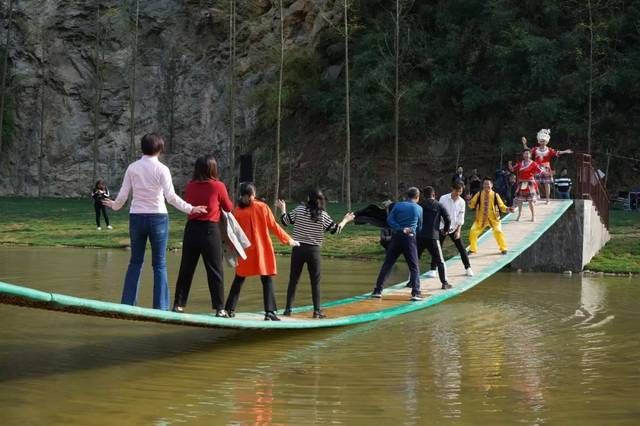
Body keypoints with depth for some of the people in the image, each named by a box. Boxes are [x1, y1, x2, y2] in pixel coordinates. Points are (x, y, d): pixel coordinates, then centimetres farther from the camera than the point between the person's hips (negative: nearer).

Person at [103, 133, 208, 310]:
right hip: (157, 217, -3)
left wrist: (114, 205, 24)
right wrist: (190, 209, -9)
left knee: (135, 262, 14)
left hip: (136, 217, 3)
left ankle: (127, 304, 14)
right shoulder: (161, 169, -7)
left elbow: (123, 196, 4)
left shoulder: (132, 168, 2)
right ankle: (160, 306, 3)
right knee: (160, 264, 4)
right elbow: (171, 196, -15)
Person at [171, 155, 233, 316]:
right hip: (210, 229, -4)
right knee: (215, 270, 2)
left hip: (191, 228, 4)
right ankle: (219, 308, 2)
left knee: (186, 268, 11)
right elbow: (229, 208, 5)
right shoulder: (218, 186, -7)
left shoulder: (190, 186, 3)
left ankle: (178, 305, 13)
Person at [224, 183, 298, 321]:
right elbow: (273, 226, -4)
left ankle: (229, 309, 15)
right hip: (262, 250, -2)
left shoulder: (237, 210, -2)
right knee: (267, 281, 1)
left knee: (239, 280, 15)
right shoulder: (262, 207, -6)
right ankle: (270, 312, -8)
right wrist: (288, 239, 6)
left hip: (245, 252, 2)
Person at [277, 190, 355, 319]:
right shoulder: (323, 215, -5)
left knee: (293, 280, 9)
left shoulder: (299, 210, -3)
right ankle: (317, 311, 6)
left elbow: (285, 221, 3)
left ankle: (288, 309, 9)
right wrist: (345, 220, 15)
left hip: (298, 249, 1)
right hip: (313, 251, -1)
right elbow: (335, 229, -1)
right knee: (315, 282, 7)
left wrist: (283, 209, 20)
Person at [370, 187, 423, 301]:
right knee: (414, 267, 4)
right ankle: (415, 293, -7)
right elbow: (419, 227, 12)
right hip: (410, 239, -1)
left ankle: (378, 290, 6)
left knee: (387, 265, 7)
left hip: (396, 237, 2)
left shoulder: (398, 205, 3)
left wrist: (401, 229, -9)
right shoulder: (419, 209, 3)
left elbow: (389, 220, -7)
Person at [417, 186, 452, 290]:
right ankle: (444, 283, 3)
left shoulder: (419, 205, 8)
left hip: (419, 236, 2)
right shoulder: (439, 206, 4)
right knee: (440, 261, 7)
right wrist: (446, 230, 16)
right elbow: (448, 219, -1)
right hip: (432, 237, -2)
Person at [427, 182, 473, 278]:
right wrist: (443, 227, -15)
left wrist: (458, 230, -9)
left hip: (455, 228, 2)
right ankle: (433, 269, 3)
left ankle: (468, 268, 14)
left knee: (461, 248, 3)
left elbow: (461, 218, -3)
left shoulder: (462, 202, -6)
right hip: (443, 227, -2)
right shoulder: (443, 199, -13)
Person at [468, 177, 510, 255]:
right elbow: (472, 205, -2)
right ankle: (472, 249, 23)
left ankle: (503, 249, 8)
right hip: (481, 218, 2)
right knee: (473, 232, -2)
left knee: (498, 231, -17)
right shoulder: (479, 194, -3)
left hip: (493, 218, -2)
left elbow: (501, 206, -3)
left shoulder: (495, 195, -7)